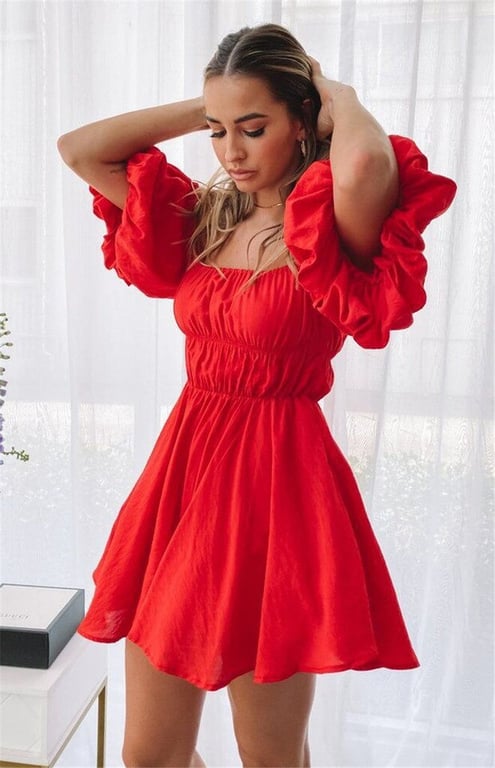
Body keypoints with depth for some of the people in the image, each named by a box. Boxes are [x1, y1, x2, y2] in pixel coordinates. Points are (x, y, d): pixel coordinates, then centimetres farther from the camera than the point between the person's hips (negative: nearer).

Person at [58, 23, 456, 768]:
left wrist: (337, 93, -9)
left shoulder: (334, 232, -9)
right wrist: (207, 108, 6)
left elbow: (368, 161, -33)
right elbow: (78, 149, 11)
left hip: (277, 479, -5)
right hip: (182, 466, 6)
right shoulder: (201, 218, 9)